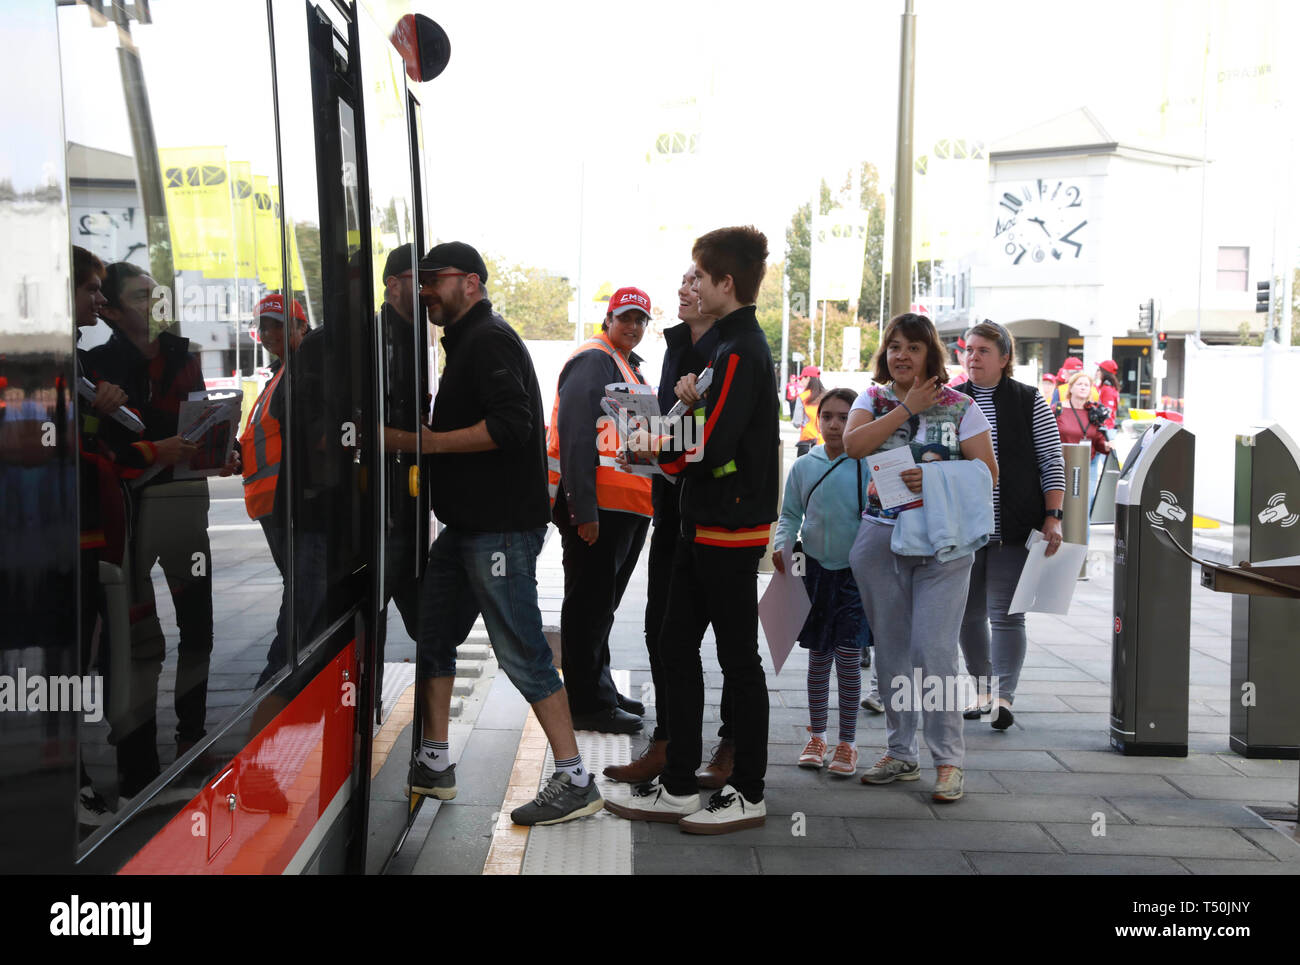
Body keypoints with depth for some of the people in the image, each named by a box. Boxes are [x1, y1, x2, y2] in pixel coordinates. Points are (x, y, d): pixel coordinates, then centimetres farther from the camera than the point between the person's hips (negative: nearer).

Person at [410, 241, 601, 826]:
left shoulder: (489, 339, -11)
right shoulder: (466, 341, 21)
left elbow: (511, 425, -24)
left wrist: (432, 442, -18)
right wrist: (425, 437, 12)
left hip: (500, 528, -11)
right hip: (467, 524, 11)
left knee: (521, 652, -8)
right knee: (431, 635, 13)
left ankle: (574, 782, 0)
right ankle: (434, 765, 24)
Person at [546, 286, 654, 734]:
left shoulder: (630, 367, 21)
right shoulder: (593, 360, -9)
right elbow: (575, 436, -19)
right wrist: (584, 510, -25)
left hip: (628, 508, 10)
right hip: (597, 508, -10)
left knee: (602, 605, 17)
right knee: (589, 605, -3)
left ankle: (599, 691, 28)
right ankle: (587, 704, 3)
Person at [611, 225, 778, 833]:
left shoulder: (741, 352, -16)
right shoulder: (734, 343, 15)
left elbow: (711, 448, -23)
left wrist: (652, 447, -8)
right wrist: (693, 402, 0)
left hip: (731, 531, -10)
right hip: (706, 526, 10)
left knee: (738, 658, 1)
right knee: (676, 647, 12)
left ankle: (748, 795, 15)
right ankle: (678, 787, 21)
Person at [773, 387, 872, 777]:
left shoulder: (869, 466, -6)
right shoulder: (803, 467, 2)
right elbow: (790, 514, 8)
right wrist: (782, 544, -10)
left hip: (856, 572, -2)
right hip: (815, 569, 3)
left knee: (848, 656, -4)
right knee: (818, 656, 12)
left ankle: (847, 743, 10)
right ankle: (816, 736, 25)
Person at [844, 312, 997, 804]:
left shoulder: (960, 406, 3)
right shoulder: (873, 399, 9)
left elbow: (988, 472, 0)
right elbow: (854, 444, -11)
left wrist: (935, 479, -15)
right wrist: (907, 407, -9)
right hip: (881, 537, 3)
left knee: (934, 649, -10)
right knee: (891, 650, 10)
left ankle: (949, 759, 3)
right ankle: (900, 754, 22)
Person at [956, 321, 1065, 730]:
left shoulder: (1030, 401, 1)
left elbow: (1052, 462, 1)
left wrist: (1052, 518, -7)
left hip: (1012, 530, -3)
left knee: (1005, 613, -8)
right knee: (969, 612, 9)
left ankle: (1004, 696, -5)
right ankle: (983, 688, 24)